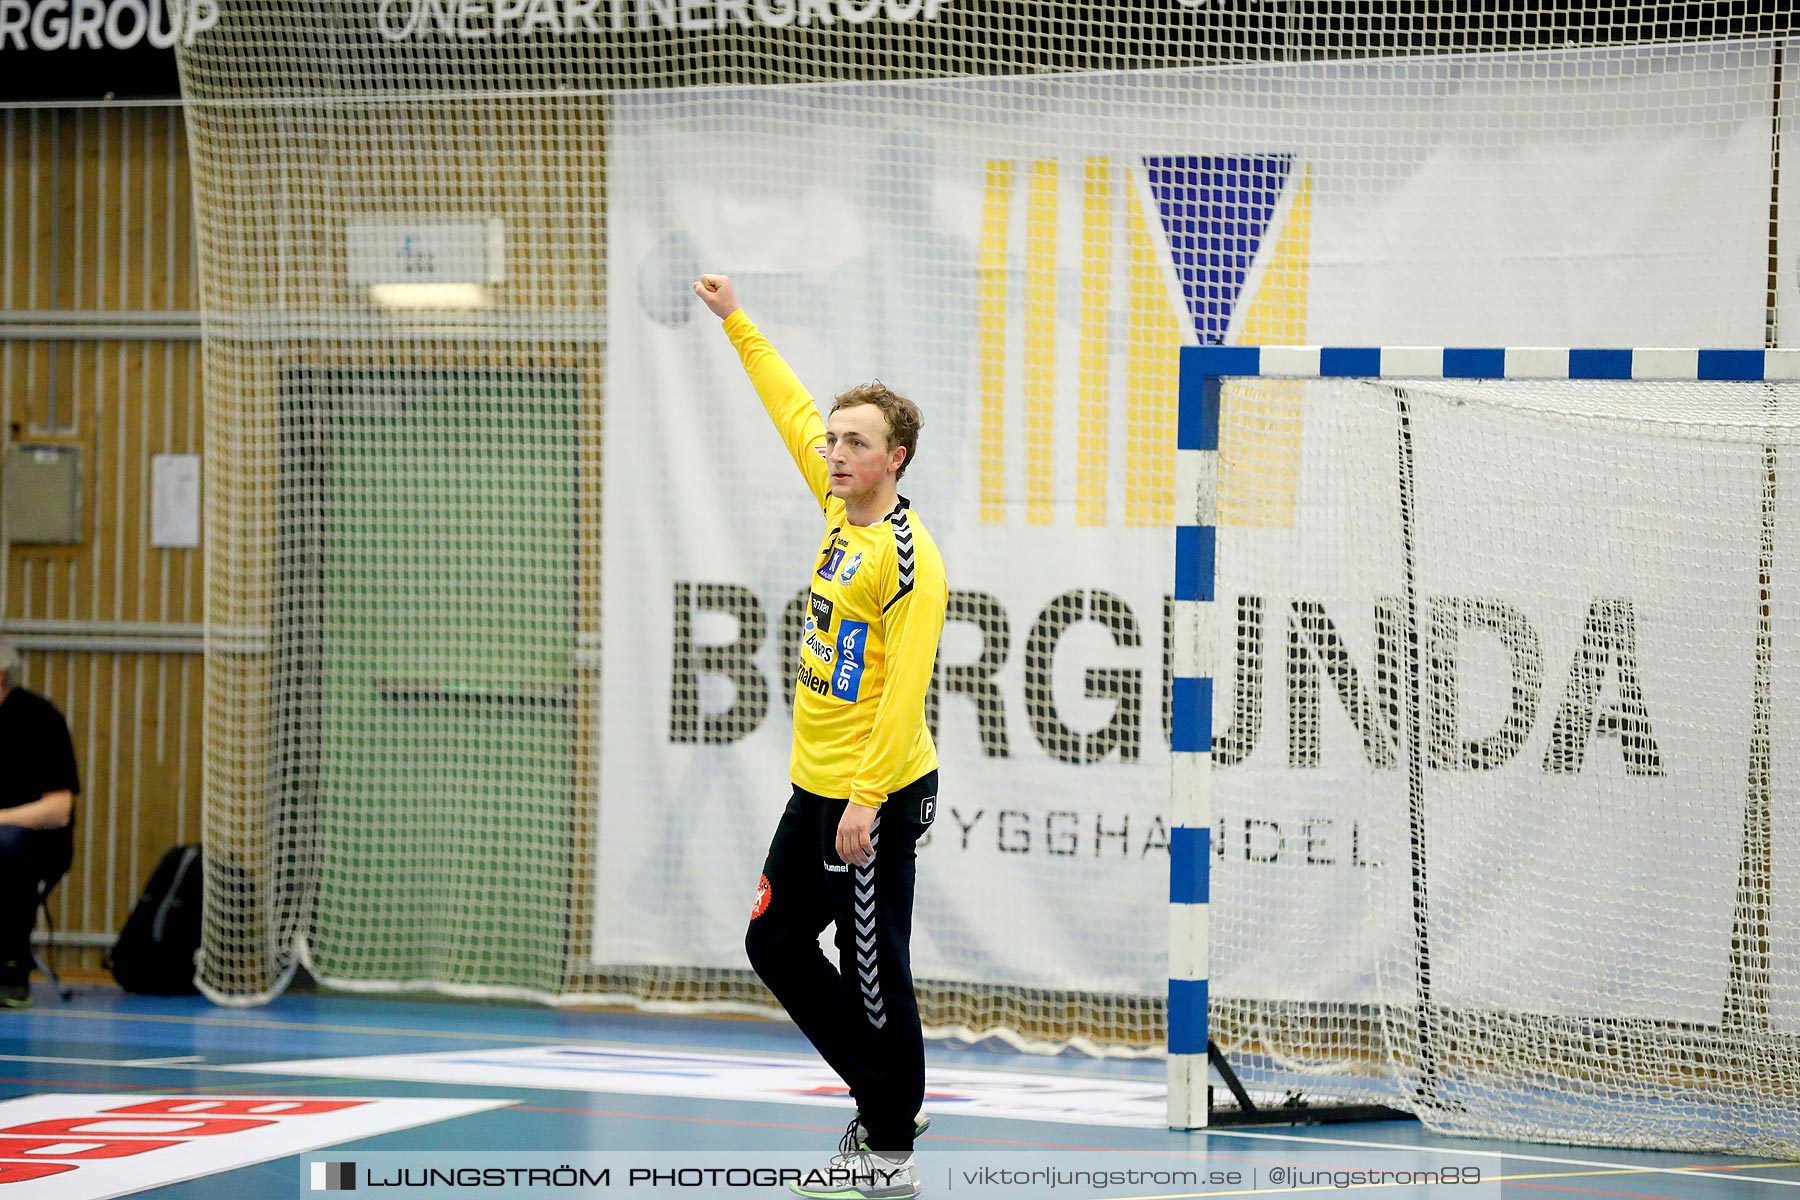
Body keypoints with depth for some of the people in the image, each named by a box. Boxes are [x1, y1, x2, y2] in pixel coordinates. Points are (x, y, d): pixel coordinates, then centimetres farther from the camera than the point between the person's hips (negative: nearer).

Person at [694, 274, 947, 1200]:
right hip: (814, 788, 9)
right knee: (775, 943, 15)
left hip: (876, 800, -9)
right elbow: (794, 412, 20)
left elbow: (904, 689, -21)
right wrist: (736, 322, 24)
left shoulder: (908, 557, -17)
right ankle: (882, 1094, 26)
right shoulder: (841, 512, 7)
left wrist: (867, 799, -24)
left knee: (874, 973, -3)